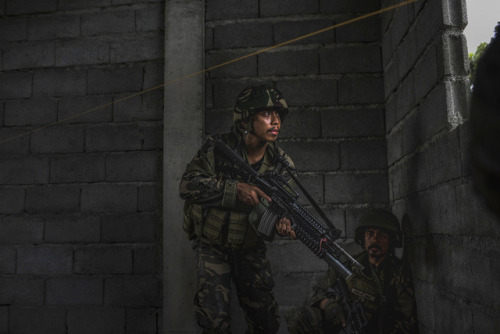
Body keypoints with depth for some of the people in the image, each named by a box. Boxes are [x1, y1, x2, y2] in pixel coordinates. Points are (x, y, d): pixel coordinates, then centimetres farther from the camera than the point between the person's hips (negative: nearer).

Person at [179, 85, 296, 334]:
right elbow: (188, 185, -25)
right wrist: (236, 189, -36)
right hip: (212, 246, -3)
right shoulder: (218, 148, -17)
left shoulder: (281, 166, -9)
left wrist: (283, 223, -36)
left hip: (250, 250, 3)